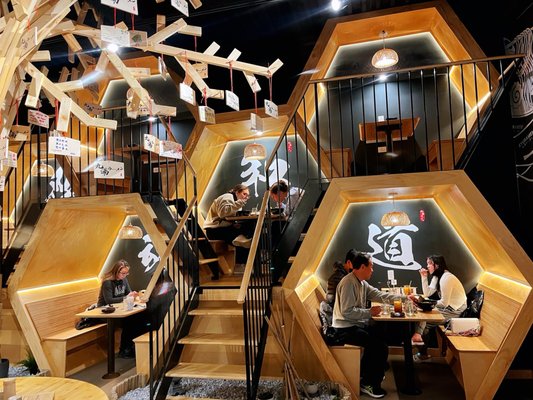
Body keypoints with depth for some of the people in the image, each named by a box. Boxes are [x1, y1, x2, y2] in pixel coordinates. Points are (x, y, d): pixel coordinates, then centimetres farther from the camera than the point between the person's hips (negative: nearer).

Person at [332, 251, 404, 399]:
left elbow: (380, 295, 10)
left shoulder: (362, 282, 8)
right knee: (381, 347, -14)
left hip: (357, 324, 11)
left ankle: (366, 373, 36)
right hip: (346, 329, -11)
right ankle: (369, 384, 8)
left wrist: (403, 297, 6)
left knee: (382, 336, 21)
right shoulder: (348, 283, -23)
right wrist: (369, 312, -20)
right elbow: (347, 311, -28)